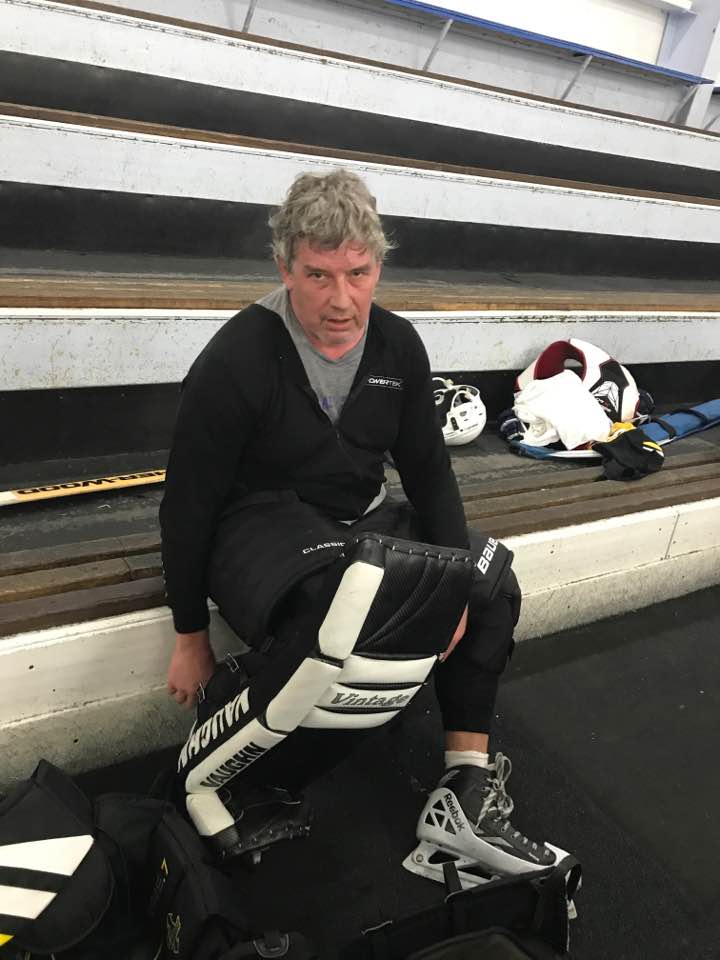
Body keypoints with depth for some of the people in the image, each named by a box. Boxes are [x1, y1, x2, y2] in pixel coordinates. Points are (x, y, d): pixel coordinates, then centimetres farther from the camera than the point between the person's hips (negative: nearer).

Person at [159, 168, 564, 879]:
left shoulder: (398, 346, -1)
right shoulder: (236, 361, -17)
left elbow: (427, 467, 8)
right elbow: (186, 504, -11)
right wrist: (190, 639, -5)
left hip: (360, 517, 7)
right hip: (259, 526, -6)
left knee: (493, 592, -4)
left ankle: (468, 790, 1)